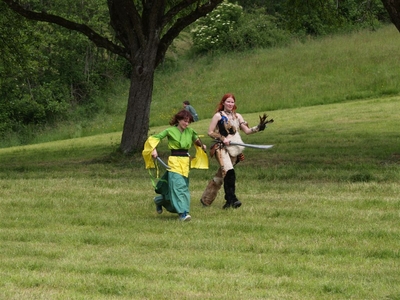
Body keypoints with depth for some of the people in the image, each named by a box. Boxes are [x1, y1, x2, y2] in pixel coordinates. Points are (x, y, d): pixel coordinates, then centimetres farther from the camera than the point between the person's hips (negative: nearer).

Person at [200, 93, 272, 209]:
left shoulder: (237, 116, 15)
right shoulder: (218, 116, 1)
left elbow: (247, 130, 10)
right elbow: (210, 132, 1)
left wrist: (259, 127, -5)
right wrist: (222, 138, -11)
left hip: (233, 149, 5)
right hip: (221, 148, -5)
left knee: (220, 175, 7)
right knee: (229, 171, -25)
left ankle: (206, 200, 19)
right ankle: (231, 199, -27)